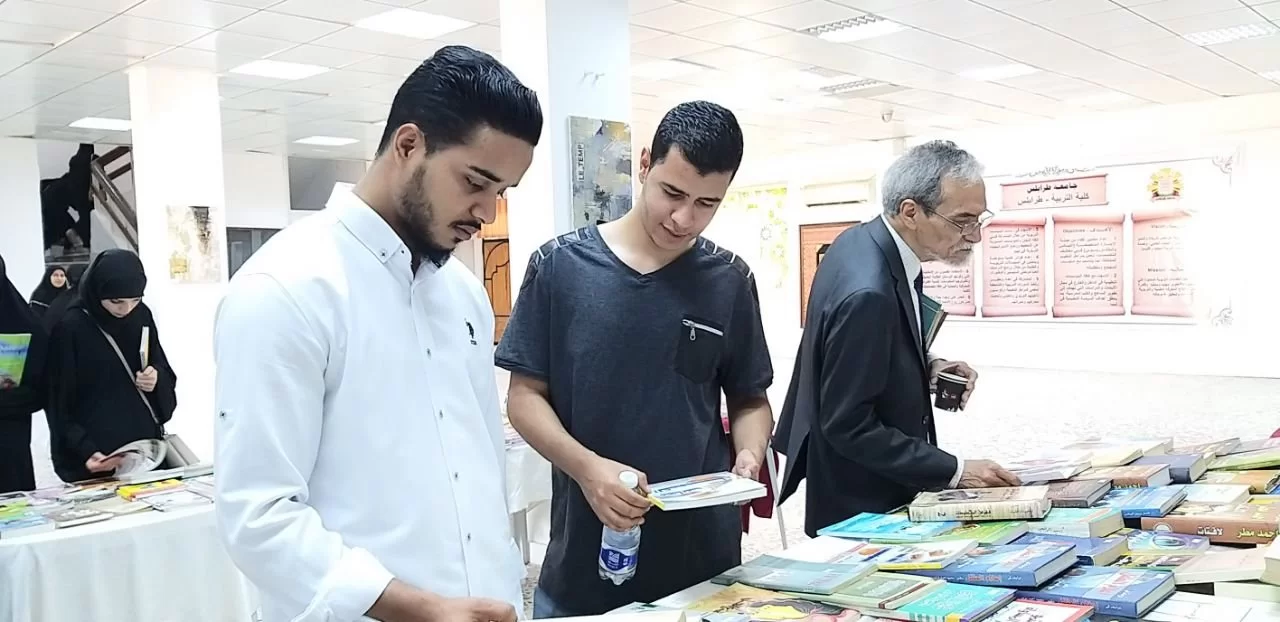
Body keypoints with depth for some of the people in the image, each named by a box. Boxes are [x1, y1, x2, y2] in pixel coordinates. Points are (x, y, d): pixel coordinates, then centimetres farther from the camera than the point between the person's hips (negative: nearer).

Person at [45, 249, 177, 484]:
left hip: (148, 451, 4)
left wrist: (158, 379, -11)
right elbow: (60, 404, -9)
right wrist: (84, 450, -22)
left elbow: (168, 378, 11)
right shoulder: (70, 328, -11)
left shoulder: (142, 316, 3)